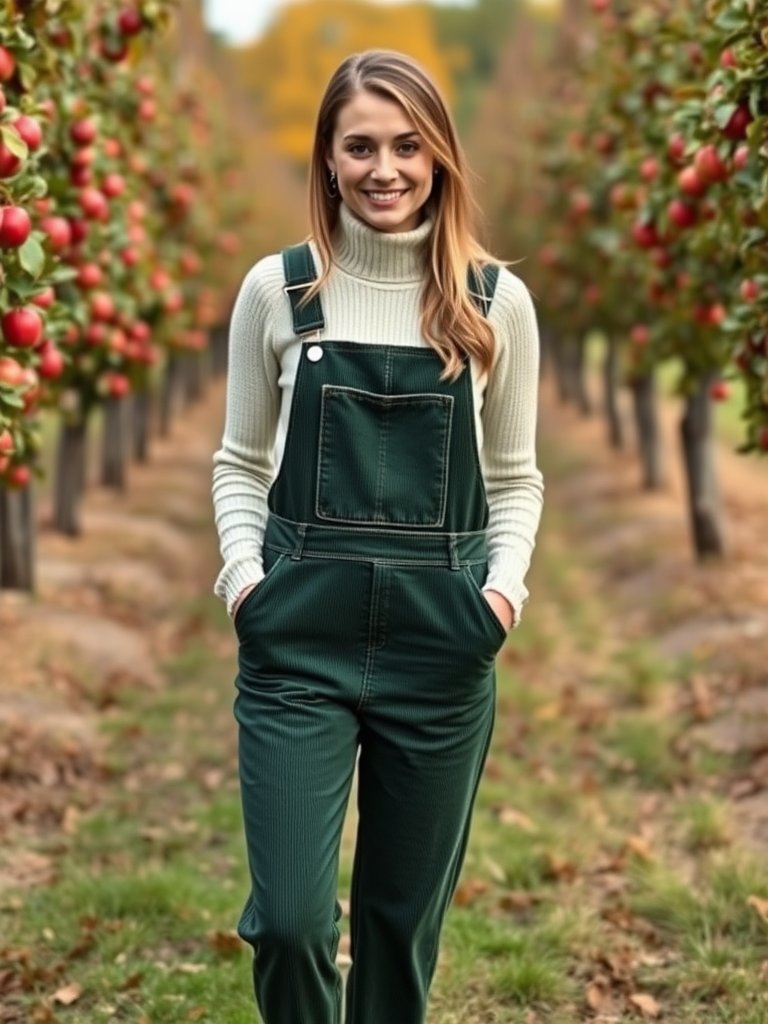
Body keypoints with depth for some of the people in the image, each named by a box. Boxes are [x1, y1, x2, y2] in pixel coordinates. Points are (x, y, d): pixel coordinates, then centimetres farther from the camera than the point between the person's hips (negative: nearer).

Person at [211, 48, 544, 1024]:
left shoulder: (495, 301, 4)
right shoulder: (277, 287, 3)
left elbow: (513, 475, 11)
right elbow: (241, 461, 9)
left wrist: (507, 580, -5)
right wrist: (242, 568, -6)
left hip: (442, 640, 1)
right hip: (300, 632, -1)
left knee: (406, 913, 11)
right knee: (289, 917, -5)